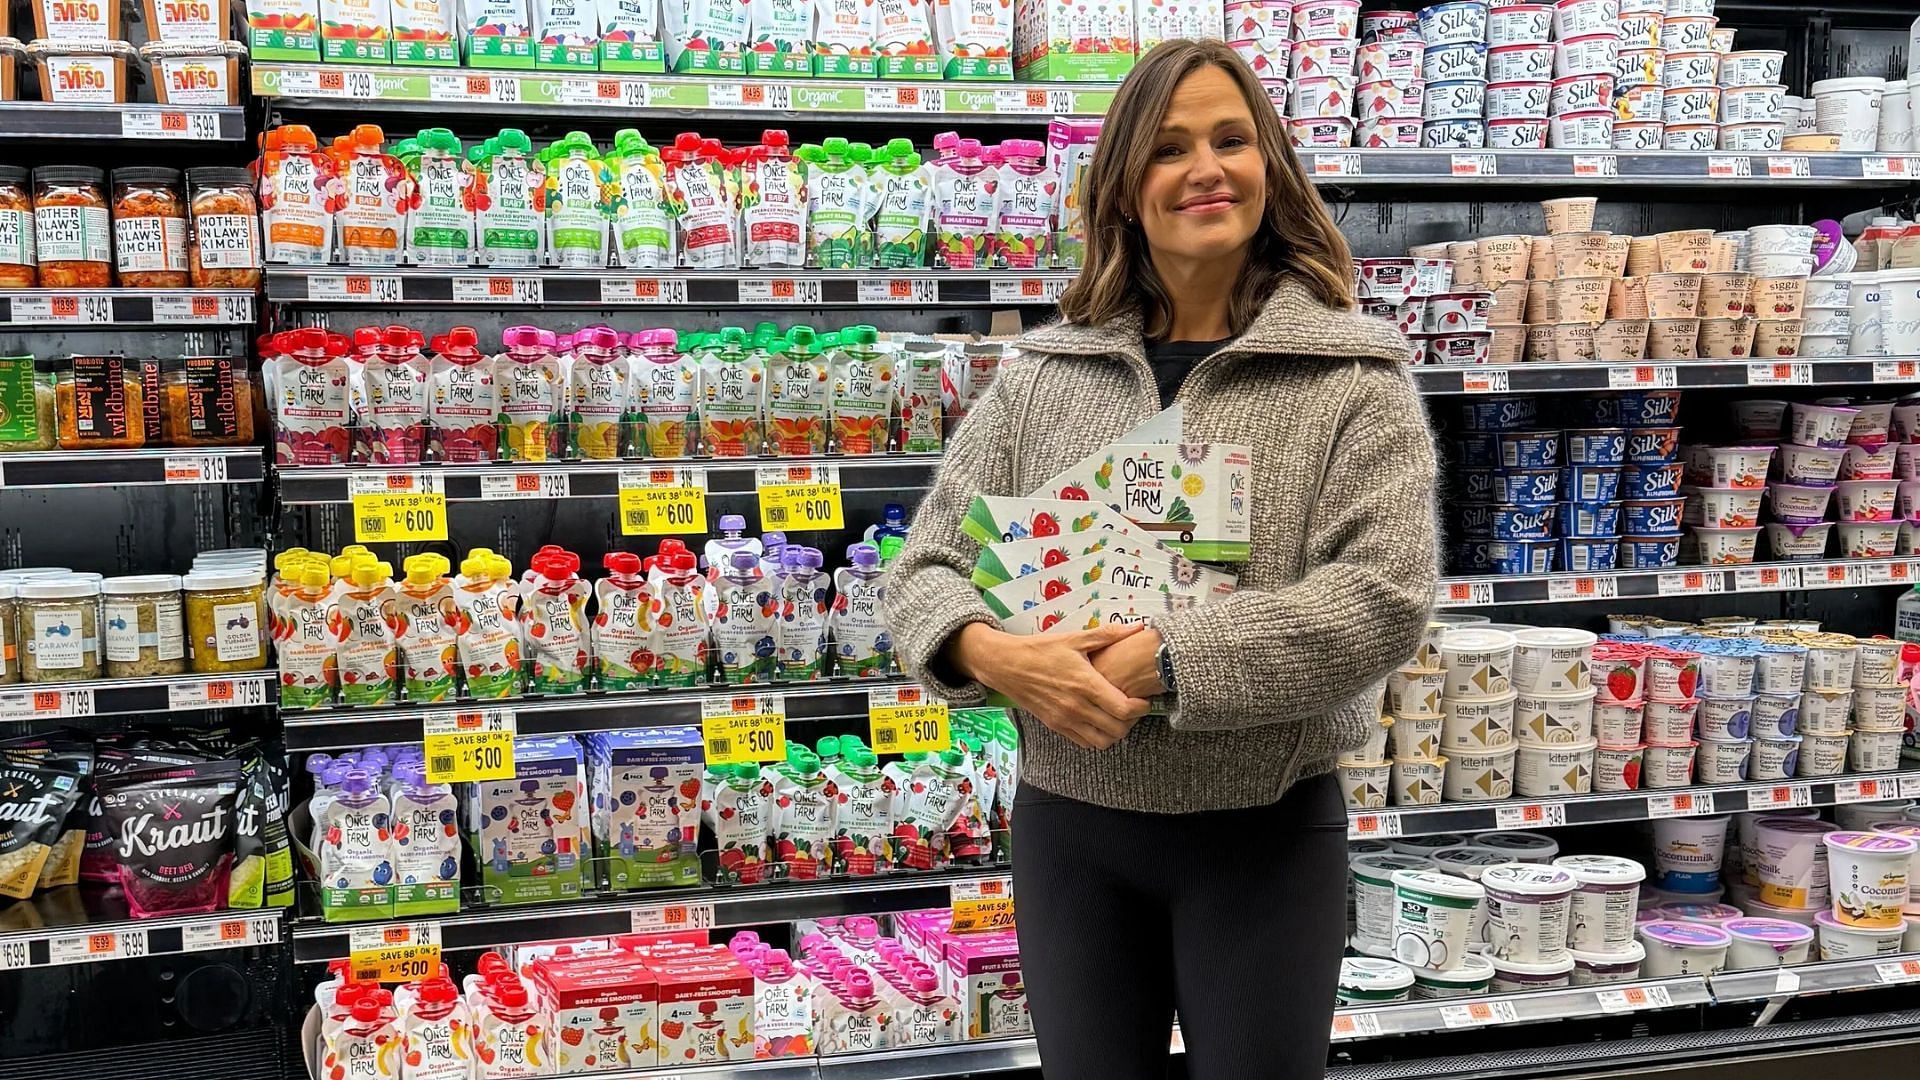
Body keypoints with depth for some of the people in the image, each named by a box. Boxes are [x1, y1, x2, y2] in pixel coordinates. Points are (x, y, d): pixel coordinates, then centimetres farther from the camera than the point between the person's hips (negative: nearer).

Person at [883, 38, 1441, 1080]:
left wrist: (1166, 659, -23)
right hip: (1067, 826, 3)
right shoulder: (1045, 374, 3)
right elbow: (925, 568, 5)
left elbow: (1385, 596, -16)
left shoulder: (1352, 376, -5)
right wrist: (991, 652, -17)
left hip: (1266, 832, -2)